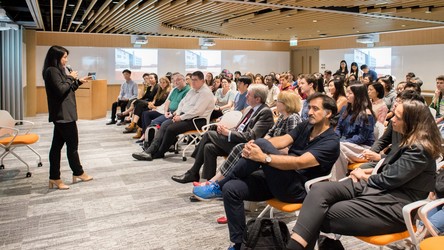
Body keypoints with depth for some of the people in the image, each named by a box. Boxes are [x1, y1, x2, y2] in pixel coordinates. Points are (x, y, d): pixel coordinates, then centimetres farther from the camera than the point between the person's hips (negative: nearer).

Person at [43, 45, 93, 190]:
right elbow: (61, 89, -21)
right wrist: (70, 78, -10)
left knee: (57, 145, 8)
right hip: (63, 114, -10)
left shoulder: (57, 71, 18)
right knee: (72, 144, 2)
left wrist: (78, 82, 14)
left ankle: (54, 178, 11)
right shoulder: (52, 71, -13)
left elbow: (67, 90, 22)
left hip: (61, 114, 10)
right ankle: (78, 173, 17)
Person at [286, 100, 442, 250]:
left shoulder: (419, 150, -15)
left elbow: (388, 180, -16)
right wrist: (369, 170, 7)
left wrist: (365, 176, 2)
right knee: (319, 189, -17)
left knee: (326, 215, -22)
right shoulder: (409, 140, 16)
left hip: (394, 204, -9)